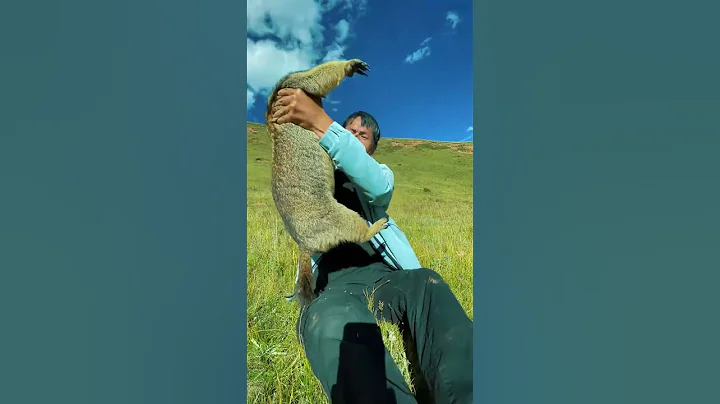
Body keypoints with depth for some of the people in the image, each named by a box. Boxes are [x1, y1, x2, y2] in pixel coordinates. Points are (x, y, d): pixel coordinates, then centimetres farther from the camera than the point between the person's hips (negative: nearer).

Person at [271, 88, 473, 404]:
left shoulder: (379, 174, 19)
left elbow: (379, 187, -7)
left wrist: (320, 122, -18)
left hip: (380, 274, 1)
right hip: (330, 284, 0)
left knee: (427, 283, -35)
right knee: (333, 324, -38)